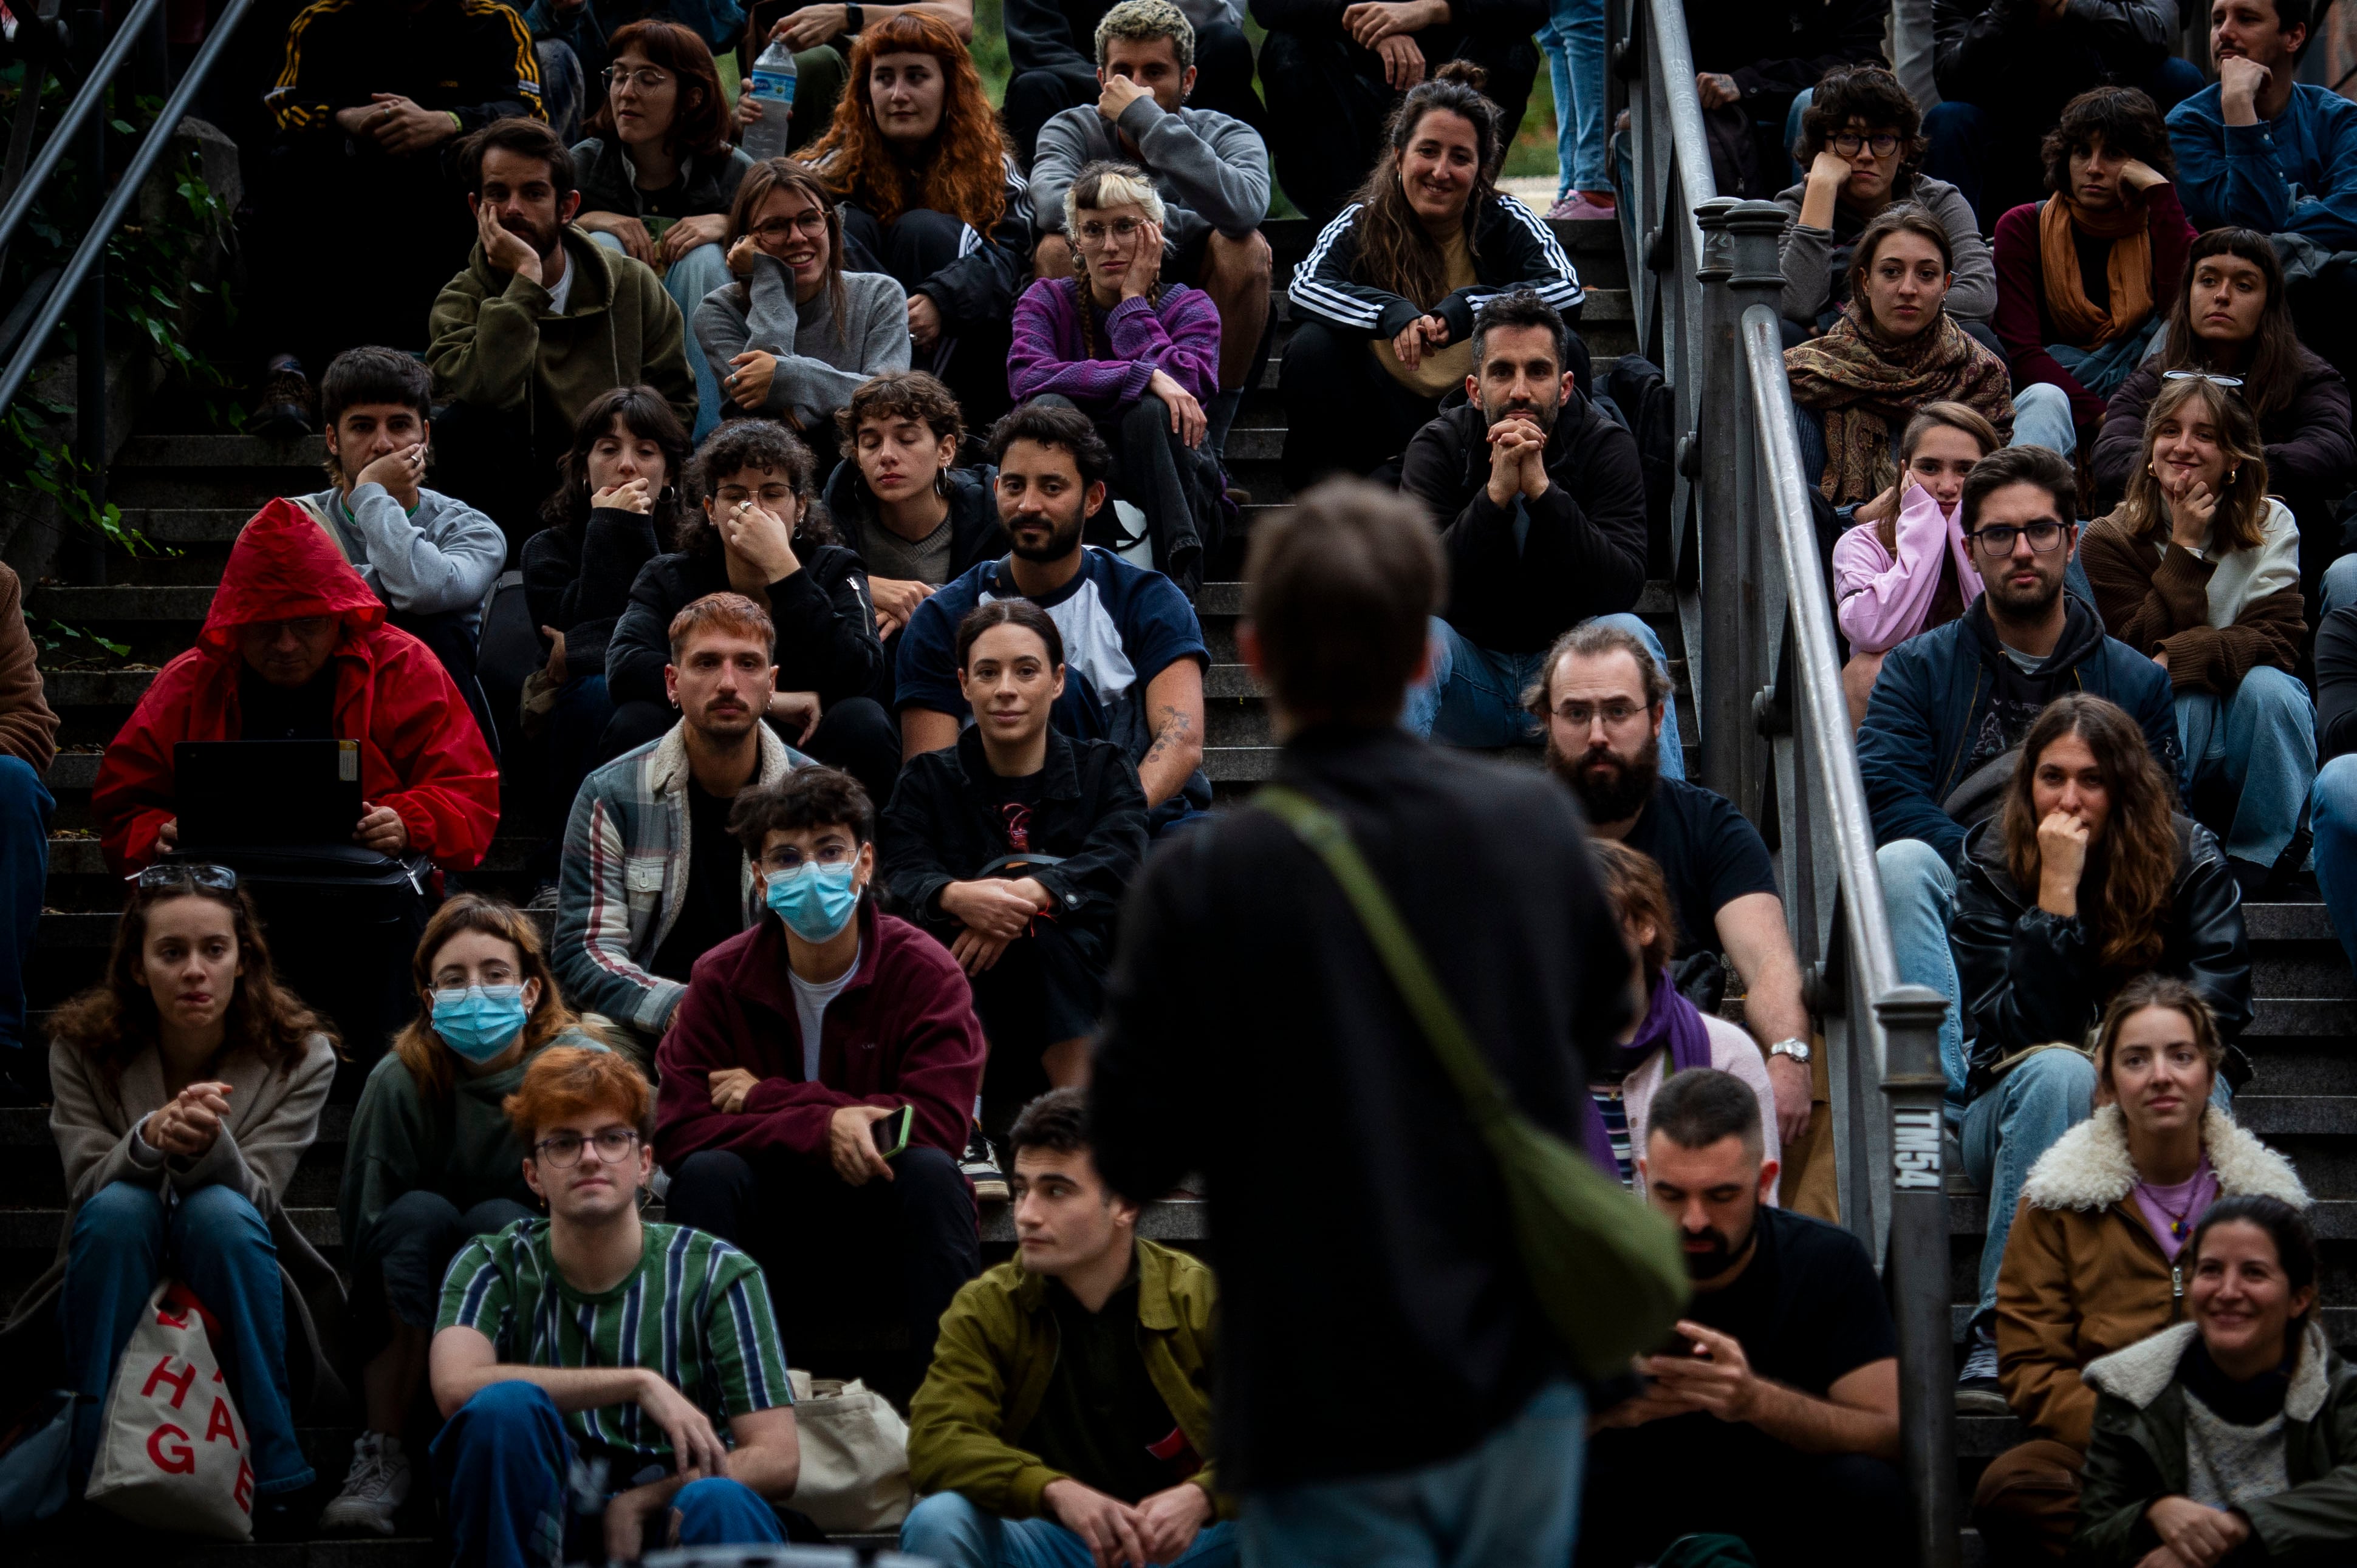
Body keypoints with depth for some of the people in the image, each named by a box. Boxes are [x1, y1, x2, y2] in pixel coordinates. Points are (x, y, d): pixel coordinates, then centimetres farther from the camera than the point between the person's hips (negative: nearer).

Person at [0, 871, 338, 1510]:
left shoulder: (300, 1055, -10)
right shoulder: (83, 1048, -8)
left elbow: (253, 1198, -17)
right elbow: (88, 1189, -14)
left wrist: (210, 1145, -42)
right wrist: (149, 1138, -37)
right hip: (118, 1298, 0)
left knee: (218, 1211, -33)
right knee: (120, 1207, -32)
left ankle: (269, 1474, -26)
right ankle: (97, 1466, -29)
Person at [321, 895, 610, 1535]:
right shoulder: (401, 1081, -10)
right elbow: (364, 1229, -8)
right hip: (417, 1333, 1)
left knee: (497, 1221, -29)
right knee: (420, 1212, -28)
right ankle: (380, 1458, -25)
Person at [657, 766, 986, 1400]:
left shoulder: (925, 971, -9)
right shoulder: (723, 978, -4)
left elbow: (939, 1123, -20)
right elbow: (676, 1128, -14)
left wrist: (767, 1098, -18)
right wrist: (822, 1127, -29)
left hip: (883, 1216, -1)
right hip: (775, 1221, 1)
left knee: (930, 1171, -30)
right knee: (707, 1171, -27)